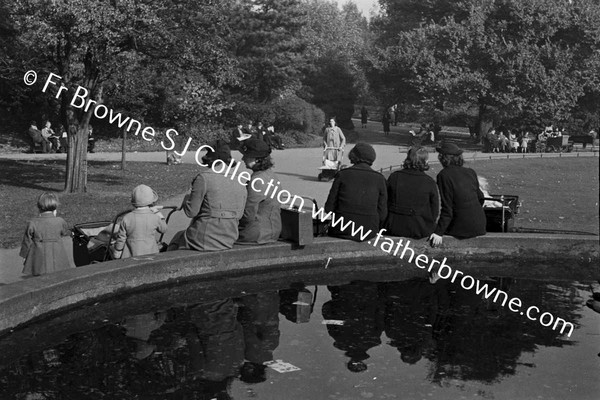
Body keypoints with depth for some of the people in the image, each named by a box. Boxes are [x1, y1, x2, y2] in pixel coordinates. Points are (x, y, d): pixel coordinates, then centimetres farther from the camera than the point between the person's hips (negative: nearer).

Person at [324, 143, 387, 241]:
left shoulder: (342, 174, -3)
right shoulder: (379, 179, 0)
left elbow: (329, 207, -3)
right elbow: (382, 213, 0)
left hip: (343, 230, -2)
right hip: (369, 231, 2)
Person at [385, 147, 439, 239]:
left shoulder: (394, 177, -3)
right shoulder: (430, 182, -7)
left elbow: (385, 203, 6)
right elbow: (435, 211, 0)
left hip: (394, 229, 2)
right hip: (420, 231, -2)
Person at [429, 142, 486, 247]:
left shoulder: (444, 175, -14)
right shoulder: (471, 172, 5)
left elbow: (447, 209, -17)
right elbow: (480, 197, 15)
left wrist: (439, 232, -15)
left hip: (462, 227, -7)